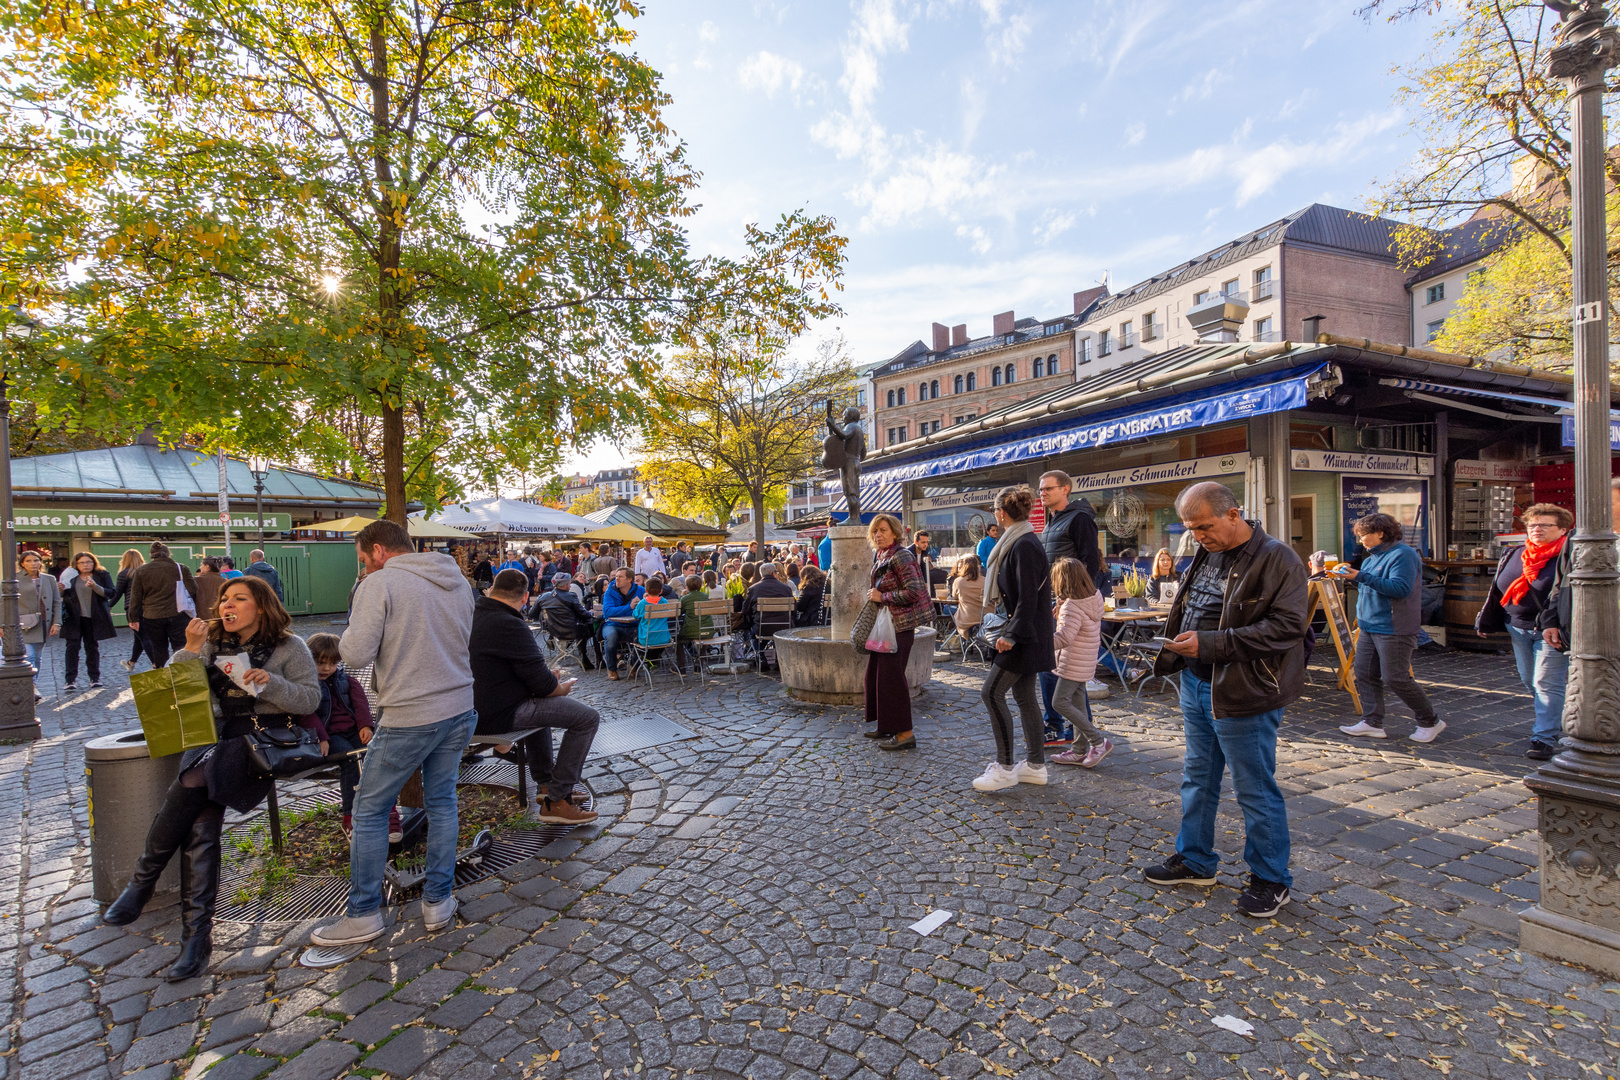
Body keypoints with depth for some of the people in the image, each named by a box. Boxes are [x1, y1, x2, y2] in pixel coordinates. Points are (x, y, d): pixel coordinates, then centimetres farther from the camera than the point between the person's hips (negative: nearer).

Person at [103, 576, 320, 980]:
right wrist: (191, 648, -4)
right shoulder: (213, 643, 16)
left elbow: (311, 698, -4)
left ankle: (143, 879, -8)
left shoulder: (289, 646, 2)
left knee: (193, 781, -30)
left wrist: (270, 683, -19)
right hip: (217, 734, 5)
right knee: (202, 823, -20)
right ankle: (197, 934, -13)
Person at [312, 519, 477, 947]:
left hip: (408, 718, -6)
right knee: (442, 803, 17)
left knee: (369, 812, 11)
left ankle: (363, 915, 22)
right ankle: (439, 902, 25)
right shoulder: (458, 581, 8)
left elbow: (355, 654, -16)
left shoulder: (380, 583, -12)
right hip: (461, 709, 6)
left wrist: (353, 626, 3)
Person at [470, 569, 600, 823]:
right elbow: (542, 683, -20)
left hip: (472, 711, 10)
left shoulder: (470, 616, 7)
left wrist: (548, 679, 19)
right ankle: (556, 801, -2)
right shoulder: (510, 626, -21)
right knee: (588, 717, -8)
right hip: (499, 715, -10)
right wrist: (563, 687, 3)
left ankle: (545, 783, 37)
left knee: (541, 703, 35)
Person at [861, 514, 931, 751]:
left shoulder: (900, 556, -17)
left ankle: (905, 734, 2)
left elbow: (914, 592, -23)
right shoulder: (879, 556, 10)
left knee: (891, 675, -7)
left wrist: (882, 597, -19)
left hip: (900, 625, -10)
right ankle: (887, 725, 27)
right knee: (876, 673, 15)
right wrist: (874, 596, 8)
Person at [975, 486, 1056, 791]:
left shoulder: (1023, 546, -18)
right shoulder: (1020, 542, 13)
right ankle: (1036, 765, 21)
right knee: (1024, 695, 13)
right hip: (1026, 633, 10)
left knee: (992, 693, -7)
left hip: (1025, 636, -10)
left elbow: (1028, 597, -24)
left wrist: (1012, 635, -25)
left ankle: (1005, 768, 0)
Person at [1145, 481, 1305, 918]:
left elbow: (1286, 627, -22)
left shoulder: (1276, 559, -15)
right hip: (1196, 685, 8)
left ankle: (1271, 879, 26)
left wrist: (1209, 644, -25)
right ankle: (1195, 861, 34)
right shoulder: (1206, 554, 10)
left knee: (1255, 791, 6)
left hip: (1243, 695, -8)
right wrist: (1175, 645, 6)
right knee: (1197, 778, 18)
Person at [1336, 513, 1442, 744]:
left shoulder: (1403, 555, -13)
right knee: (1364, 674, 6)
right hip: (1369, 628, 9)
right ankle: (1372, 722, 11)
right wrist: (1353, 578, 8)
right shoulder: (1373, 557, 16)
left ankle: (1430, 722, 14)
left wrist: (1362, 577, -27)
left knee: (1395, 679, -5)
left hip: (1393, 630, -9)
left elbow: (1400, 588, -25)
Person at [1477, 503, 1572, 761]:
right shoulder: (1513, 556, 12)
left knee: (1547, 683, -6)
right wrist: (1486, 622, 16)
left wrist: (1553, 623, -28)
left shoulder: (1568, 554, -8)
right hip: (1519, 628, 7)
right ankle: (1557, 719, 35)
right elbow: (1498, 590, 17)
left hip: (1550, 630, -6)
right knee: (1530, 682, 14)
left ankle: (1545, 737, 0)